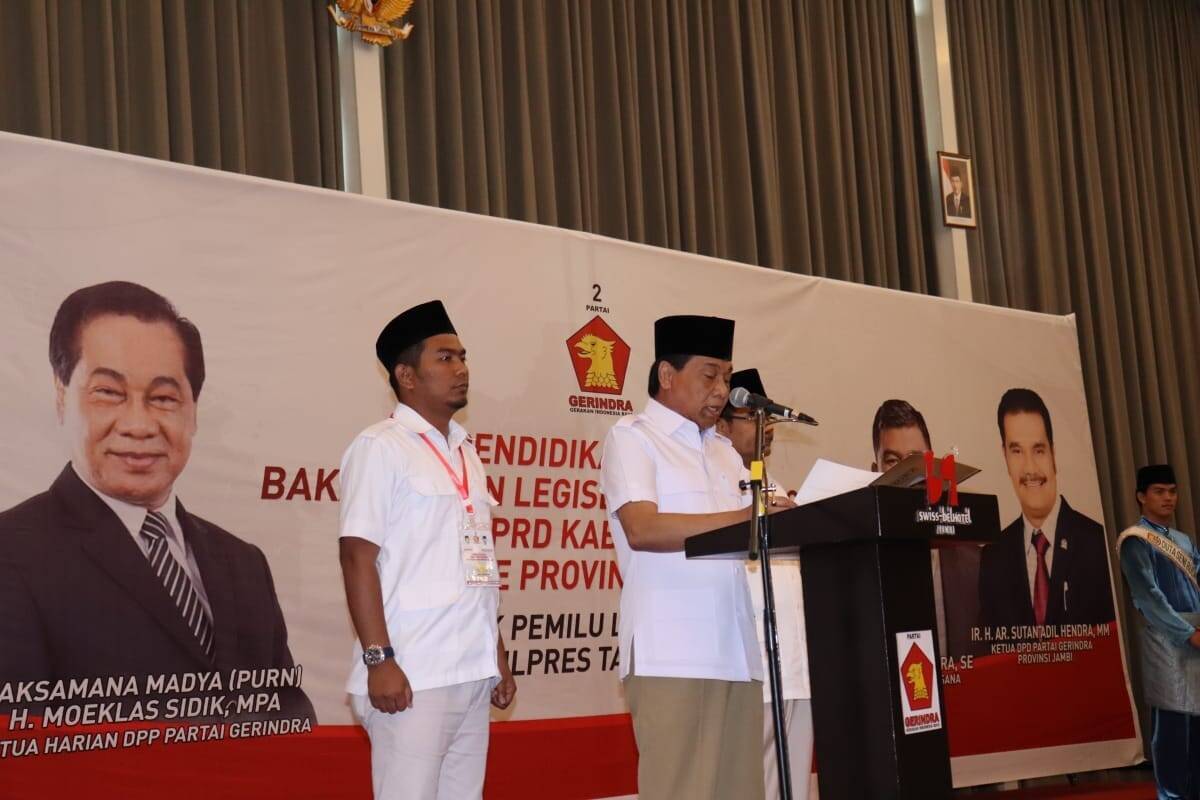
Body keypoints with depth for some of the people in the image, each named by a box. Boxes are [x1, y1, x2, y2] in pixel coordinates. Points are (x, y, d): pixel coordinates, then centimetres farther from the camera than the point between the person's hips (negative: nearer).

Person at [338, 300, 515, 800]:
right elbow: (358, 557, -11)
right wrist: (379, 659, -17)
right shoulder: (381, 447, -4)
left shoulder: (466, 453, 17)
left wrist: (497, 656, 18)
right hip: (413, 675, -7)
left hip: (473, 672, 7)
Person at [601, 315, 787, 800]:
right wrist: (746, 517, -18)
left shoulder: (724, 451, 22)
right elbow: (642, 529, -15)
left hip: (736, 650, 7)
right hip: (672, 653, -7)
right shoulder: (632, 437, 0)